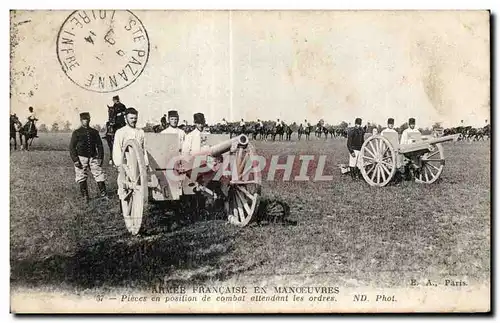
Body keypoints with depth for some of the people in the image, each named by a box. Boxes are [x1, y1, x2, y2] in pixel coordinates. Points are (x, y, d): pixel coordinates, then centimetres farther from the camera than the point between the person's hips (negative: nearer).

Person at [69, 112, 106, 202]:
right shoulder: (76, 133, 2)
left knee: (100, 176, -5)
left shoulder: (94, 132, 9)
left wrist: (100, 158, 2)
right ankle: (85, 196, 15)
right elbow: (72, 147, 1)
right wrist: (75, 160, -8)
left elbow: (99, 145, 12)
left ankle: (103, 194, 5)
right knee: (82, 178, 3)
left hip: (93, 157, 2)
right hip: (81, 158, -1)